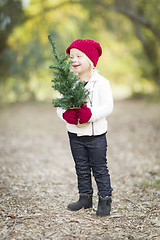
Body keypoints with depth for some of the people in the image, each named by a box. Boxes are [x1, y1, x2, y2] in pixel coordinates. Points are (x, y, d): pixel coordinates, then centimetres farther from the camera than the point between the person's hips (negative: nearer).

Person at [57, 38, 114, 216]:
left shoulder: (101, 83, -9)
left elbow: (108, 107, -15)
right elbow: (60, 105, 3)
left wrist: (90, 114, -30)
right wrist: (65, 114, -20)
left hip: (96, 134, -4)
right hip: (75, 134, 5)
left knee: (100, 169, 5)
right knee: (81, 168, 15)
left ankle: (105, 199, 17)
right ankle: (85, 197, 28)